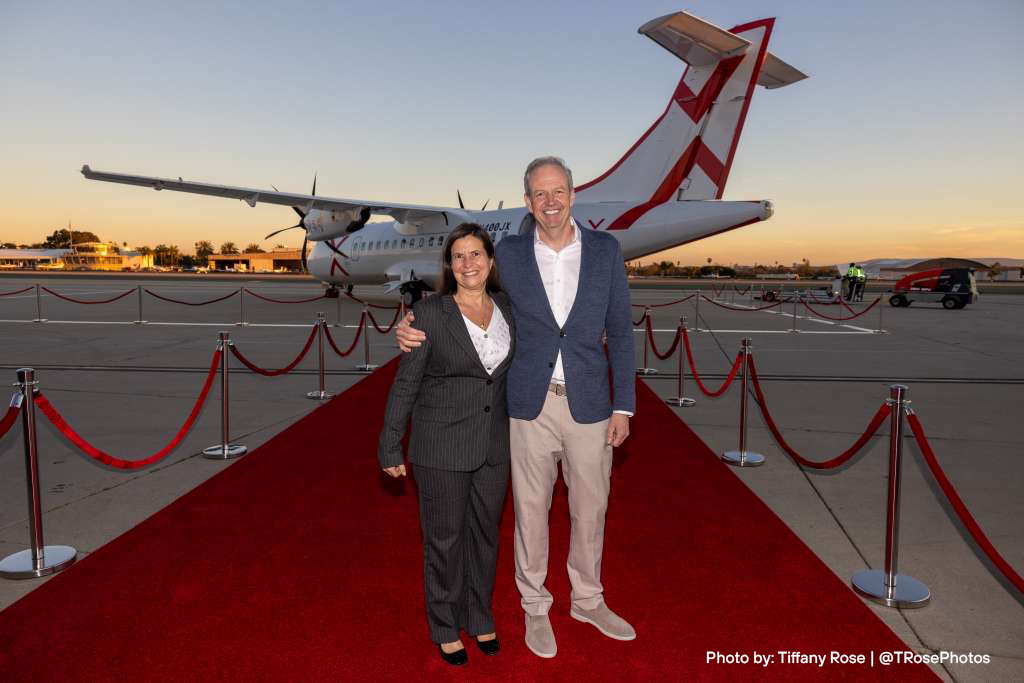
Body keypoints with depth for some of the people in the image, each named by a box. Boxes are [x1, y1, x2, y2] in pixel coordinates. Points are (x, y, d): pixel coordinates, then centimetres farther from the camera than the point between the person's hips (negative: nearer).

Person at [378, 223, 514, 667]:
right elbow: (405, 384, -8)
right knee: (445, 536, 11)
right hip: (442, 445, -4)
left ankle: (479, 617, 38)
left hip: (494, 443, 4)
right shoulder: (429, 313, -12)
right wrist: (390, 447, -6)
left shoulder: (506, 308, 1)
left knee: (484, 532, 17)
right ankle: (445, 627, 32)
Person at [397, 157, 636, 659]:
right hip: (530, 406, -1)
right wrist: (416, 330, -15)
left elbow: (619, 331, 2)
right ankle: (535, 607, 35)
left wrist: (623, 406, 0)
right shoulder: (508, 254, -3)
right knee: (531, 510, 12)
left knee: (590, 509, 15)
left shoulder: (605, 250, -1)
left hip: (589, 406, 1)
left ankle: (588, 600, 40)